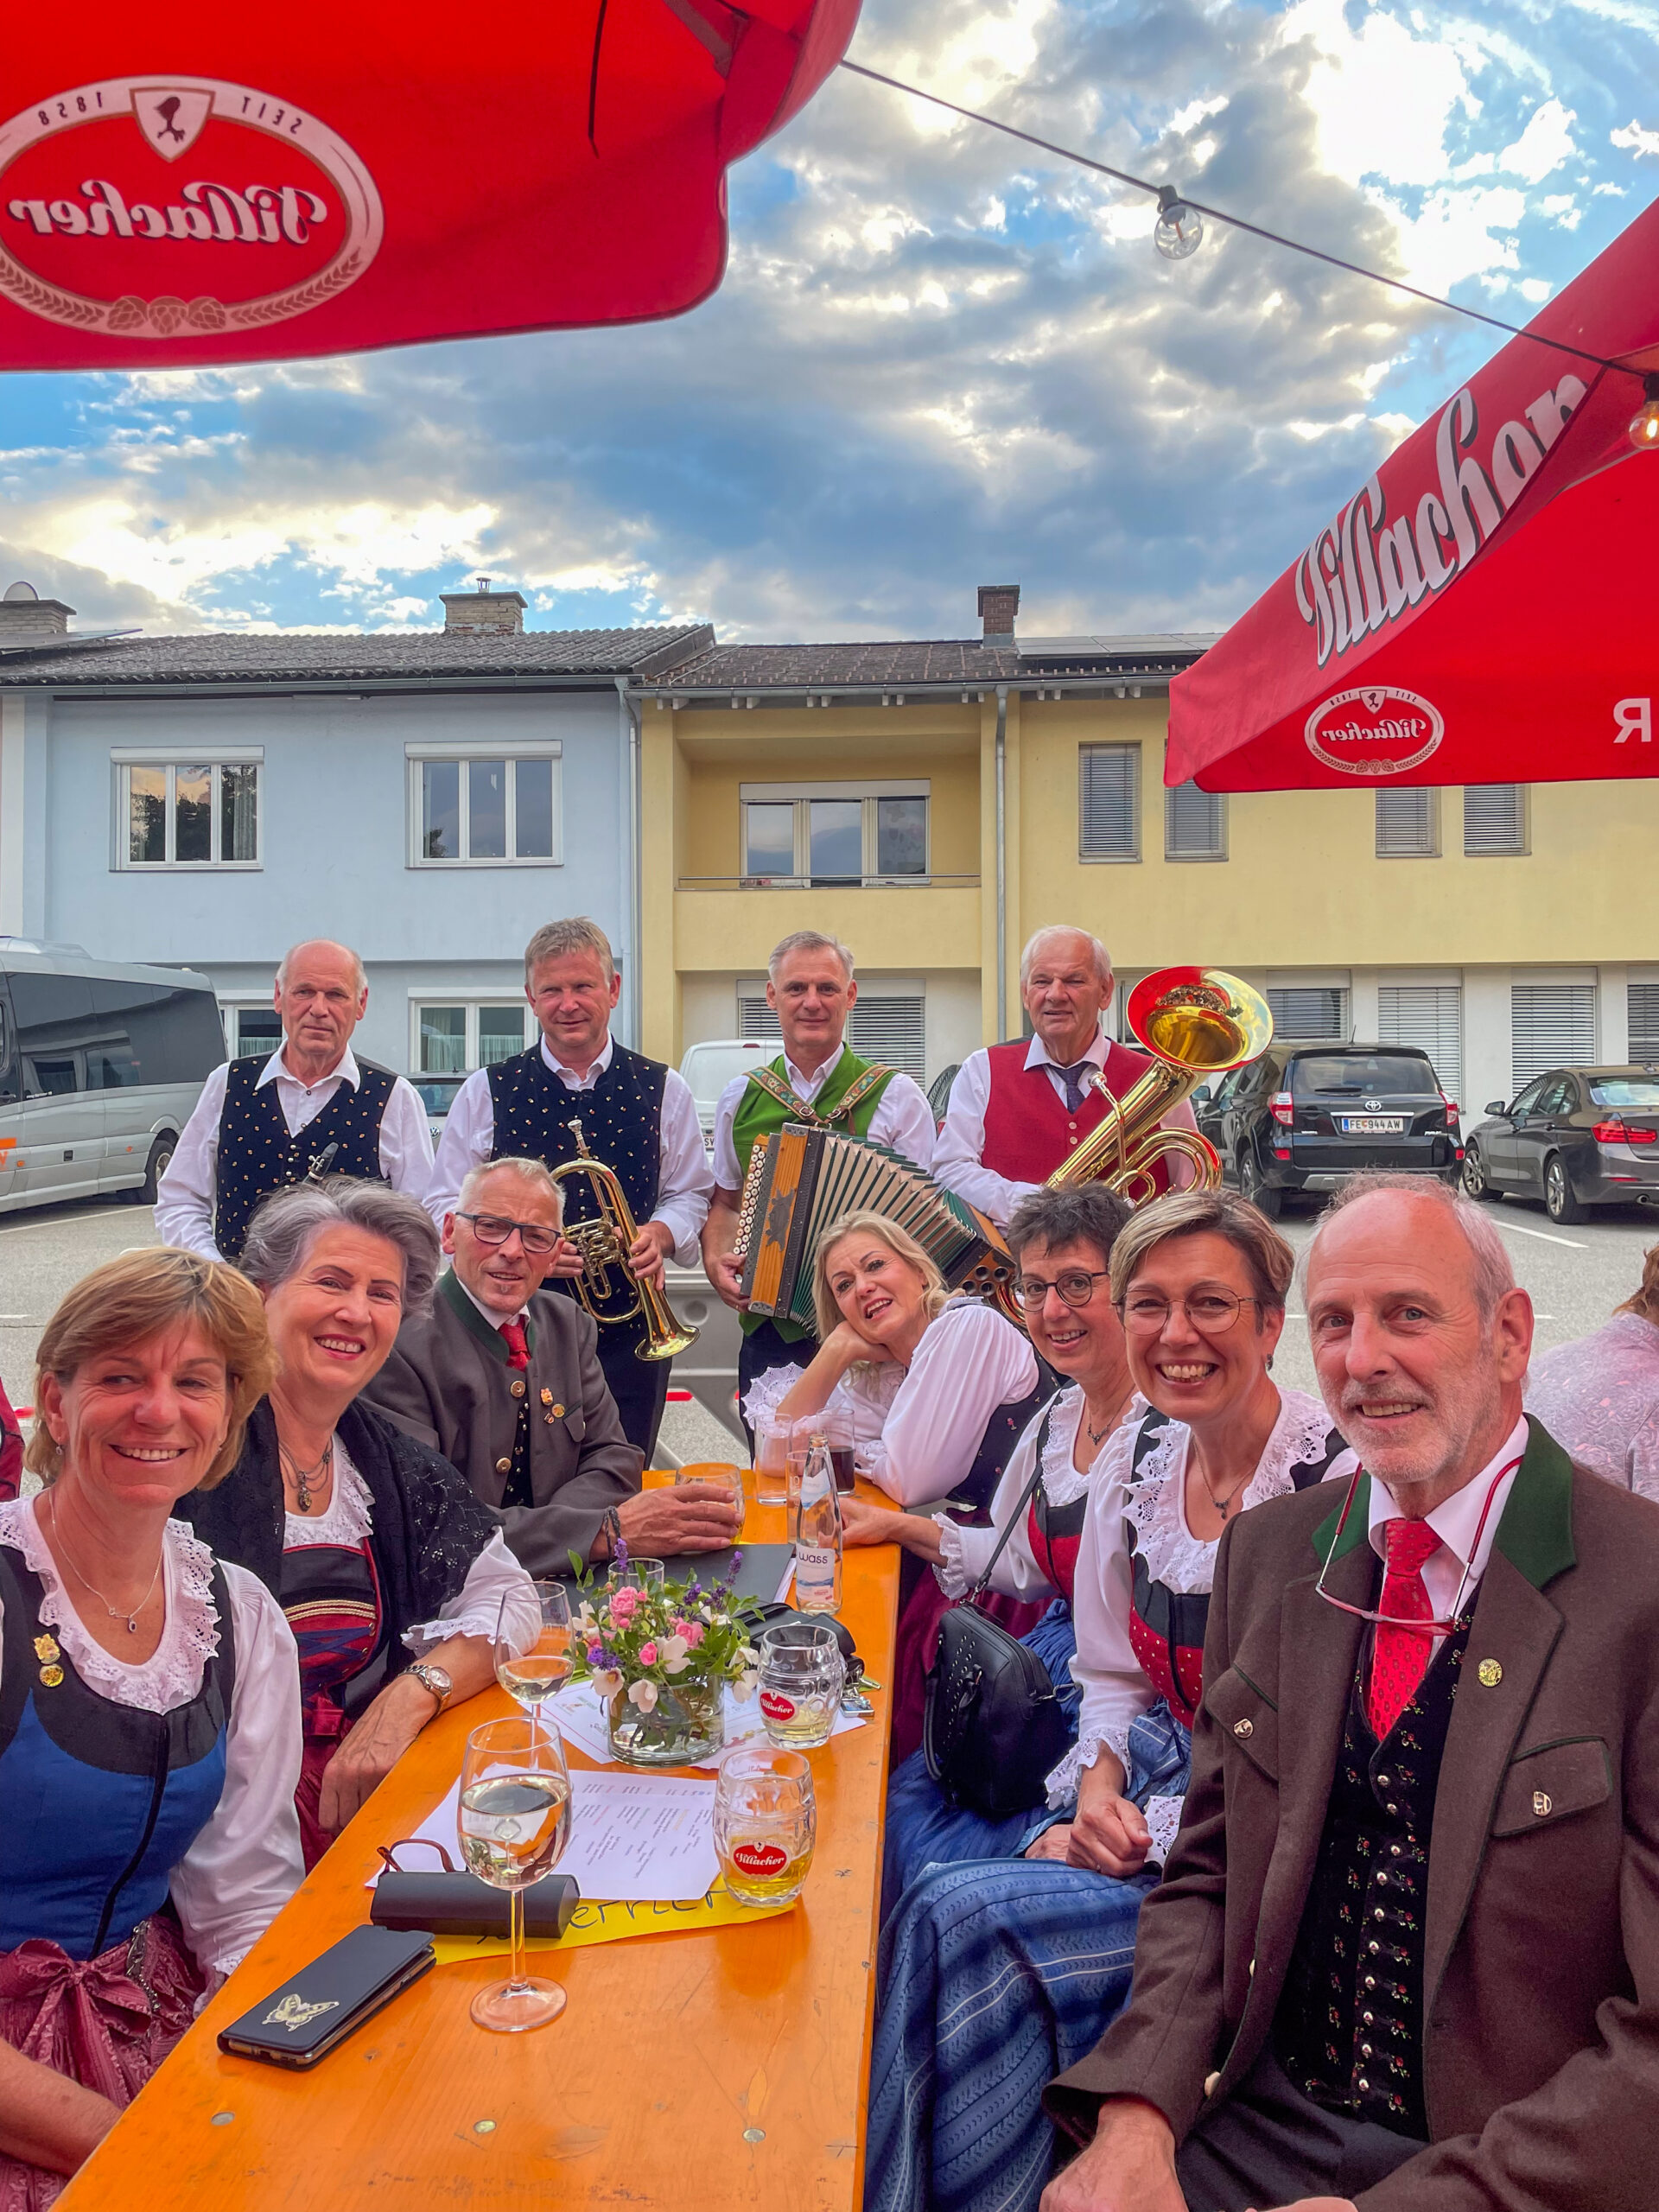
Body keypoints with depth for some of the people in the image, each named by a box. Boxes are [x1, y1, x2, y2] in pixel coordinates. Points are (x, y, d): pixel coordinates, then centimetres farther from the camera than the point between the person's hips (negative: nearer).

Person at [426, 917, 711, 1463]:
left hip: (629, 1335, 1)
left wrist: (660, 1233, -11)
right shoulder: (486, 1092, 4)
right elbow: (445, 1207, 4)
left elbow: (690, 1195, 11)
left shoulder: (663, 1091, 7)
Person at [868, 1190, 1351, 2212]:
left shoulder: (1337, 1480, -19)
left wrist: (1151, 1833, -17)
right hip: (1144, 1793, 6)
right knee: (943, 1899, -20)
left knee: (956, 1915, -24)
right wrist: (1096, 1796, -7)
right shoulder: (1137, 1458, 2)